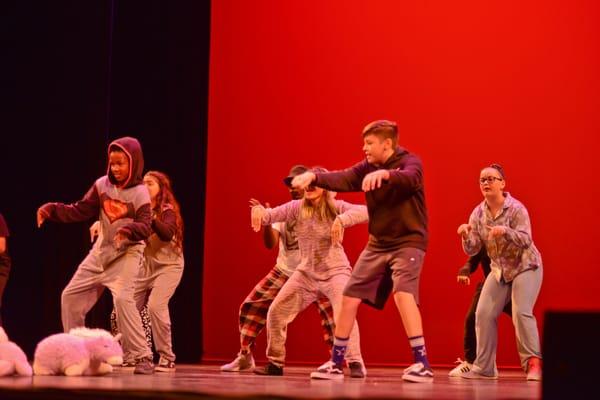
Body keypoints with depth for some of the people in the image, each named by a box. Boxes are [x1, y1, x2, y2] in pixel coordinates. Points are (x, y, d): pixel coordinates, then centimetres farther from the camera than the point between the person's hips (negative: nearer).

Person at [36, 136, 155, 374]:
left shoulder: (140, 193, -12)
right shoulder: (102, 185, 2)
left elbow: (145, 228, -22)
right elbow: (79, 211, 2)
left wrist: (129, 230, -43)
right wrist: (51, 210, -11)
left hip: (127, 252, -6)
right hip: (101, 251, 6)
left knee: (123, 298, -27)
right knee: (70, 296, 7)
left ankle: (143, 357, -21)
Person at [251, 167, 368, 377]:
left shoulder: (337, 207, -13)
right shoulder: (297, 207, -4)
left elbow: (365, 212, -28)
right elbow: (271, 215, -12)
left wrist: (342, 219, -46)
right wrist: (259, 209, -36)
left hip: (335, 270, -4)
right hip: (306, 272, 4)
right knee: (276, 311, 2)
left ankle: (356, 363, -16)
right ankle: (275, 363, 18)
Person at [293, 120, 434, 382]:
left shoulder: (410, 162, -13)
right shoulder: (366, 168, 3)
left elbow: (409, 178, -37)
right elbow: (342, 180, -13)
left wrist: (384, 174, -57)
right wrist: (314, 176, -32)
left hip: (408, 241, -6)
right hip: (378, 243, 6)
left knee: (402, 293, -28)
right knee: (349, 298, 3)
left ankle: (422, 364, -25)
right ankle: (336, 363, 15)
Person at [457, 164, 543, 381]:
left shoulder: (516, 208, -18)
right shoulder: (478, 213, -3)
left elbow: (526, 240, -27)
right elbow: (472, 250, -6)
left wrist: (505, 231, -44)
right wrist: (466, 236, -28)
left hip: (525, 267, -5)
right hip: (499, 270, 5)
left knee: (521, 312, -21)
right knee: (484, 314, -4)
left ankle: (533, 363, -13)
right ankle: (484, 367, 5)